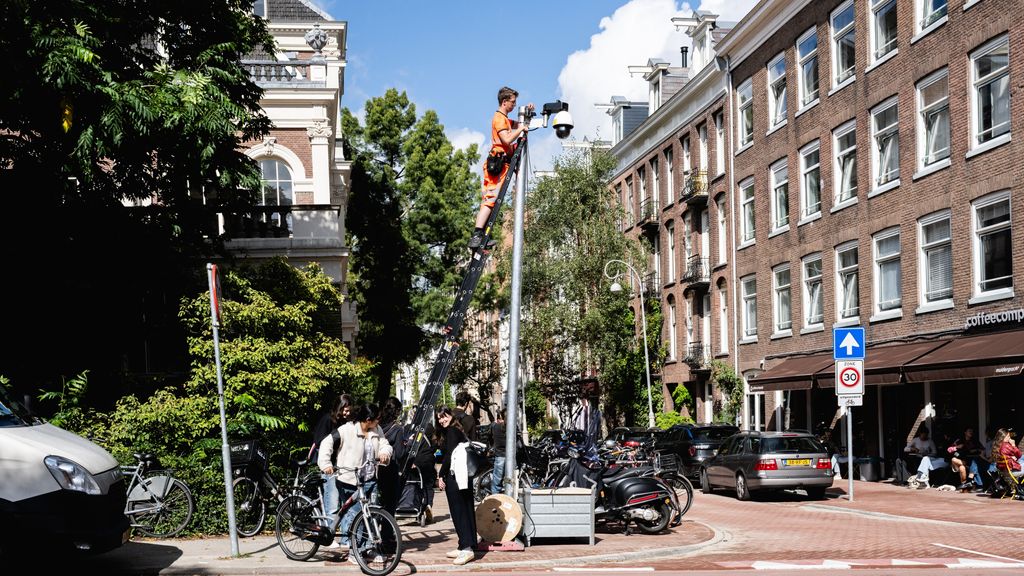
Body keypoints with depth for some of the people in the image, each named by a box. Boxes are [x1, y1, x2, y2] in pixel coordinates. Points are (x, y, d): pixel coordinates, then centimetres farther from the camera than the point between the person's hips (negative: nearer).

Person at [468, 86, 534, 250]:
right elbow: (507, 139, -18)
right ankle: (476, 235, -30)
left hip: (502, 163, 10)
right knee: (491, 198, -19)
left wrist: (527, 113, 25)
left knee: (491, 199, 3)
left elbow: (518, 125, 43)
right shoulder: (499, 118, -5)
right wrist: (521, 129, -4)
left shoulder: (505, 119, 26)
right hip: (498, 162, -10)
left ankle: (479, 236, -3)